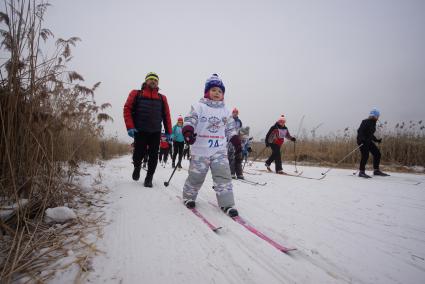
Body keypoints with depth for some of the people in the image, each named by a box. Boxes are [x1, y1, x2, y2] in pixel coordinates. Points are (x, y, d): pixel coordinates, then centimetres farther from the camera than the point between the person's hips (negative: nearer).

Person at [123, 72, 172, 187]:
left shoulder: (162, 98, 11)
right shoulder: (136, 94, 6)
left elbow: (166, 115, 10)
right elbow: (127, 109, 0)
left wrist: (168, 132, 5)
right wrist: (130, 127, -11)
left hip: (156, 132, 2)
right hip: (140, 131, -2)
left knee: (153, 156, 2)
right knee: (139, 154, 0)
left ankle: (149, 178, 18)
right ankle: (137, 167, 34)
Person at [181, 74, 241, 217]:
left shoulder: (225, 111, 13)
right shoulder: (199, 107, 0)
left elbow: (231, 129, 18)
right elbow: (189, 121, -10)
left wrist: (236, 142, 10)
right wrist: (188, 131, -29)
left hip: (220, 149, 3)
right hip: (201, 149, -3)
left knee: (223, 175, -5)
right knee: (196, 176, 7)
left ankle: (227, 203, 4)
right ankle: (189, 196, 32)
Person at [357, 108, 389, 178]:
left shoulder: (373, 123, 16)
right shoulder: (365, 122, -12)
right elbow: (359, 131, -21)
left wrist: (377, 140, 20)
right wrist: (363, 139, -32)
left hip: (368, 141, 10)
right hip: (362, 141, -10)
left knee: (377, 154, 7)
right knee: (365, 155, -19)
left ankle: (376, 170, 18)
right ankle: (361, 172, -11)